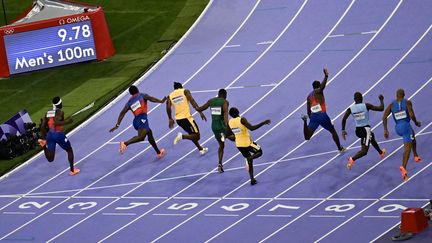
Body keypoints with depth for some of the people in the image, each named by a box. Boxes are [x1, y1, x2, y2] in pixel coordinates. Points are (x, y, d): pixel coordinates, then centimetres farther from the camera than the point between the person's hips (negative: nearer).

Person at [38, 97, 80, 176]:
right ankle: (72, 170, 26)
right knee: (69, 150, 22)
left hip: (50, 135, 5)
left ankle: (44, 145, -19)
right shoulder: (60, 112, -8)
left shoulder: (48, 112, 12)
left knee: (50, 159, 3)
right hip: (59, 134, -5)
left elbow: (42, 126, 9)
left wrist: (43, 137, 16)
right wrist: (67, 121, -14)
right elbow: (56, 122, -25)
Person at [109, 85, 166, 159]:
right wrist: (161, 101, -17)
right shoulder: (142, 96, 13)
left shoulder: (129, 102, 21)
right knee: (141, 137, -25)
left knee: (149, 133, 26)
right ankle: (125, 144, -45)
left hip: (136, 121, 7)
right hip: (142, 119, -7)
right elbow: (150, 98, -8)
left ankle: (158, 152, 36)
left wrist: (117, 125, 10)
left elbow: (122, 113, 12)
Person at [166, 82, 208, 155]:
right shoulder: (185, 91, 4)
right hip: (186, 117, -5)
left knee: (192, 134, 26)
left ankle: (201, 149, 31)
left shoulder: (170, 96, 12)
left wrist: (170, 119, 13)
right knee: (196, 136, 0)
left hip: (178, 119, 5)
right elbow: (192, 102, -8)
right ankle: (182, 136, -22)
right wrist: (200, 112, -11)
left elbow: (168, 108, 2)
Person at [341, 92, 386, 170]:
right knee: (364, 150, -7)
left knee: (371, 136, 36)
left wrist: (343, 130, -4)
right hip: (366, 129, -6)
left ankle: (381, 152, 55)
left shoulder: (351, 109, -2)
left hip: (358, 130, 6)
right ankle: (352, 159, -34)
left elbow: (344, 119, -11)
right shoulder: (366, 105, -9)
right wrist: (381, 100, 9)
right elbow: (381, 108, -9)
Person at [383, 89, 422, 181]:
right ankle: (403, 167, -28)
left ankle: (416, 156, 42)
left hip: (398, 128, 5)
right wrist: (416, 123, 3)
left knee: (412, 136, 37)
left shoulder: (392, 104, 7)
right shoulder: (407, 102, -4)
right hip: (406, 126, -5)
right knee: (407, 148, -6)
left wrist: (385, 130, 2)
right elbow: (411, 115, -16)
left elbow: (384, 117, -1)